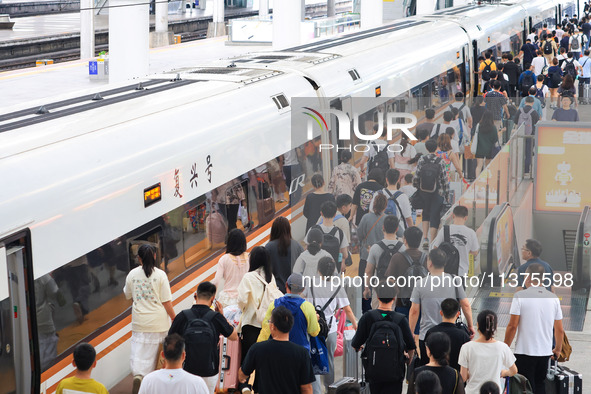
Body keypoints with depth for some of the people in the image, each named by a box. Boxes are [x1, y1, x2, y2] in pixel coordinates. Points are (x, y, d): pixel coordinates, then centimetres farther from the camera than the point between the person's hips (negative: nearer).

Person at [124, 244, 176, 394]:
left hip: (139, 321, 1)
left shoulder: (132, 274, -2)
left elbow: (128, 295, 14)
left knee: (138, 350, 2)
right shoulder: (160, 275, -9)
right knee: (154, 351, 13)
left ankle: (138, 375, -24)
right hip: (158, 321, -1)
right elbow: (166, 302, -8)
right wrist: (174, 320, 2)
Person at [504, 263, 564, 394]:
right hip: (545, 352, 4)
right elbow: (560, 330, 10)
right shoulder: (553, 298, 6)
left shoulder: (520, 296, -7)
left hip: (524, 351, -4)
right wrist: (558, 349, 26)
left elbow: (512, 326, -11)